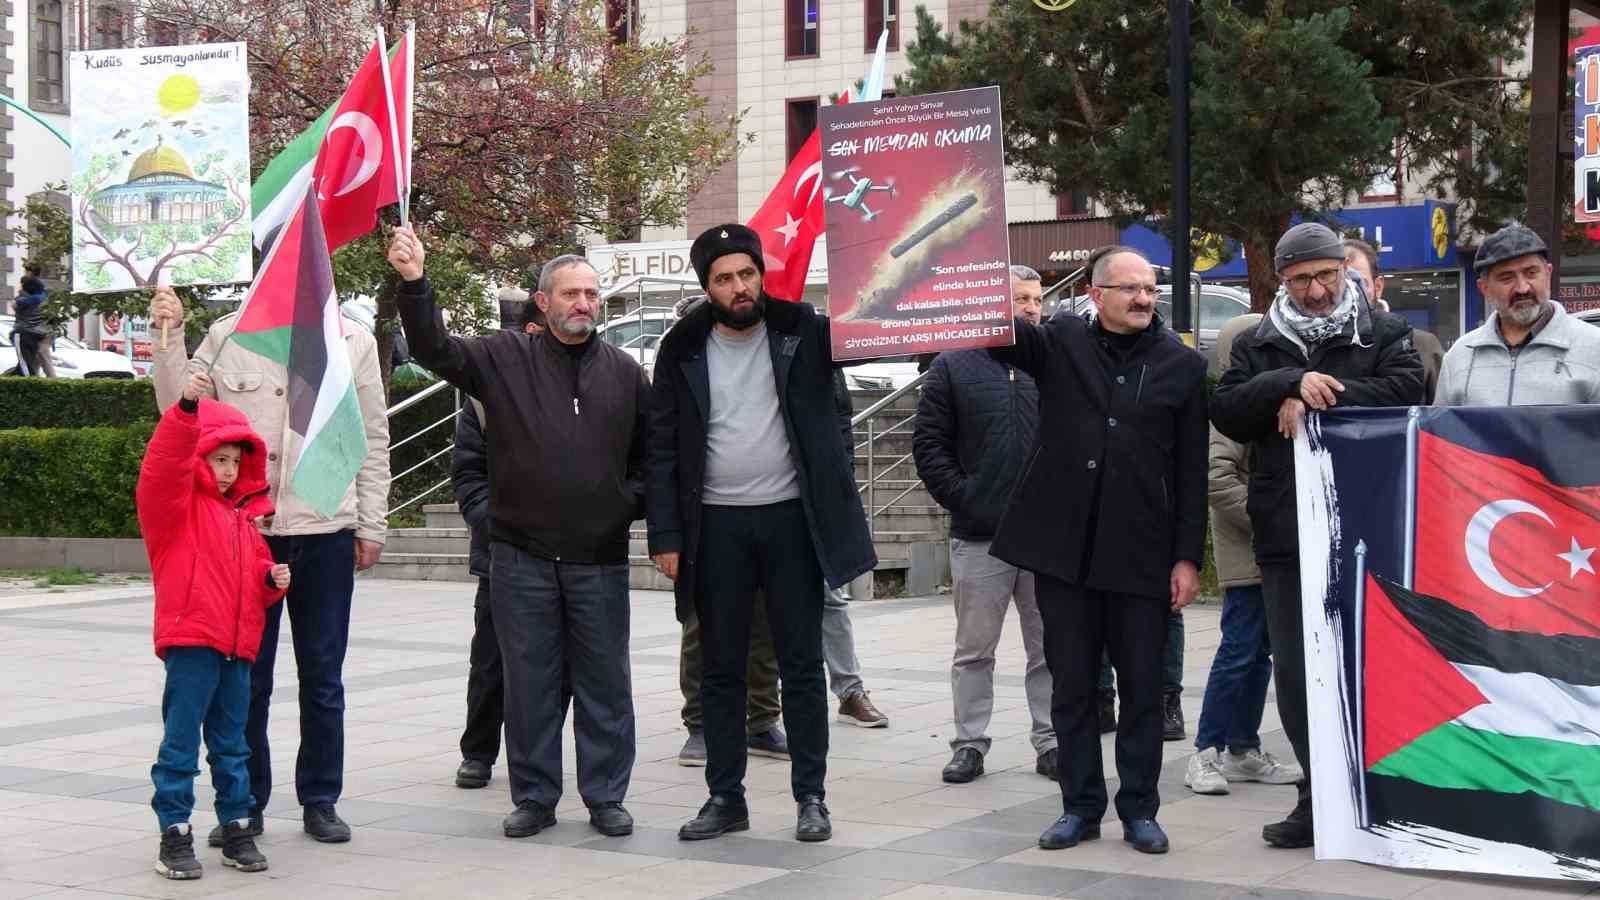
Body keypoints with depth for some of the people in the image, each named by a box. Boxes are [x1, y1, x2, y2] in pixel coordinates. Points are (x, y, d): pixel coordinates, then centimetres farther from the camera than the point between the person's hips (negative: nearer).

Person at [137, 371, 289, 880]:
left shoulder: (245, 512, 19)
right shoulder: (177, 503, -2)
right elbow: (164, 465, -22)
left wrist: (272, 580, 4)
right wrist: (187, 409, -35)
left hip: (238, 644, 6)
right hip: (190, 641, -6)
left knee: (232, 745, 13)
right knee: (180, 741, -3)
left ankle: (236, 829, 20)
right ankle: (174, 835, 2)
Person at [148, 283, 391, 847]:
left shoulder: (352, 342, 4)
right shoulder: (225, 337, 2)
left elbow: (373, 442, 6)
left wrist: (371, 527, 4)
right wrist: (168, 340, -6)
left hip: (326, 531, 0)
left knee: (322, 678, 9)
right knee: (245, 678, 6)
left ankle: (320, 801, 20)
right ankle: (245, 804, 17)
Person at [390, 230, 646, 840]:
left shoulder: (624, 373, 8)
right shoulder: (505, 359, 2)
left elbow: (651, 453, 17)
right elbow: (433, 349, -9)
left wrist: (629, 500, 2)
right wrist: (415, 284, -23)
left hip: (600, 557, 1)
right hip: (522, 555, -1)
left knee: (605, 682, 5)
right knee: (529, 681, 6)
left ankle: (606, 797, 15)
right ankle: (534, 797, 16)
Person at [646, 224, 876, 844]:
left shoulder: (800, 332, 0)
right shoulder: (684, 349, 2)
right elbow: (664, 449, 2)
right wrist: (665, 536, -4)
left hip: (790, 519, -1)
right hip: (716, 526, 1)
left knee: (802, 663, 4)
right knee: (721, 668, 8)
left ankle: (810, 796, 12)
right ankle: (725, 797, 17)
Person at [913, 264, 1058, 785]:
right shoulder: (954, 367, 4)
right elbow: (928, 443, 2)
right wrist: (959, 497, -6)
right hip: (979, 537, -1)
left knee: (1050, 648, 7)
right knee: (974, 648, 5)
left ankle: (1050, 743, 15)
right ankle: (969, 744, 14)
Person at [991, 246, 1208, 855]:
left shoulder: (1183, 365, 3)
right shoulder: (1061, 344, 6)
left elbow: (1192, 471, 2)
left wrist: (1188, 556, -3)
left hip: (1143, 554, -1)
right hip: (1063, 548, 1)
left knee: (1142, 688, 6)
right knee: (1071, 685, 8)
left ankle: (1139, 810, 17)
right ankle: (1080, 806, 18)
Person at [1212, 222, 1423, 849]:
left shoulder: (1385, 333, 6)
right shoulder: (1257, 345, 12)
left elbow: (1404, 392, -13)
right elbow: (1226, 412, -2)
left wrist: (1313, 401, -15)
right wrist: (1291, 383, -17)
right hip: (1286, 537, 3)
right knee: (1295, 673, 5)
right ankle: (1320, 796, 14)